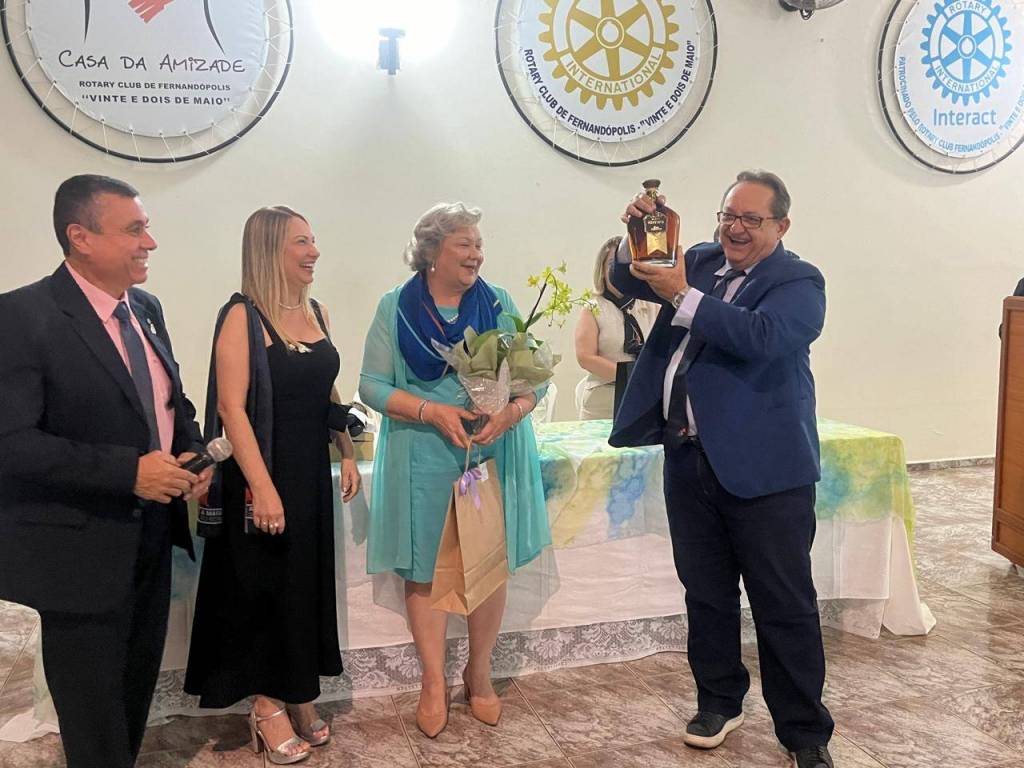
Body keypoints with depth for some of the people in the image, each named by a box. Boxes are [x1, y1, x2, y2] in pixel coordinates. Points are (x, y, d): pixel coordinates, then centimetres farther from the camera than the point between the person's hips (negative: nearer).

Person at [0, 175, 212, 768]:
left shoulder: (147, 309, 6)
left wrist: (194, 454, -3)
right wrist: (128, 470, -27)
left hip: (151, 537, 7)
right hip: (80, 548, -7)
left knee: (136, 694, 22)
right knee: (94, 716, 9)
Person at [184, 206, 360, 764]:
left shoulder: (317, 312, 7)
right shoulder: (243, 316, -13)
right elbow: (232, 407, -19)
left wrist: (347, 455, 11)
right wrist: (263, 488, -23)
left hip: (312, 473, 7)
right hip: (264, 473, -7)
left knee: (308, 585, 14)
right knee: (267, 586, 5)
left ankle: (298, 694, 30)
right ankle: (267, 705, 22)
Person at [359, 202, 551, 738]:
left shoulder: (499, 303, 3)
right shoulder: (395, 307, -1)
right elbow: (372, 384, -4)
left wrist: (511, 411, -19)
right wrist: (432, 411, -17)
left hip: (494, 455, 2)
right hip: (424, 458, -1)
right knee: (424, 569, 5)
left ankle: (479, 673, 28)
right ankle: (434, 685, 21)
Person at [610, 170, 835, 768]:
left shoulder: (798, 282, -6)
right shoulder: (700, 261, 13)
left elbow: (763, 335, -25)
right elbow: (629, 281, 10)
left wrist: (683, 297, -27)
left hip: (764, 469, -5)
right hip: (689, 457, 6)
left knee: (785, 606, 3)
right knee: (706, 593, 17)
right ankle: (719, 702, 34)